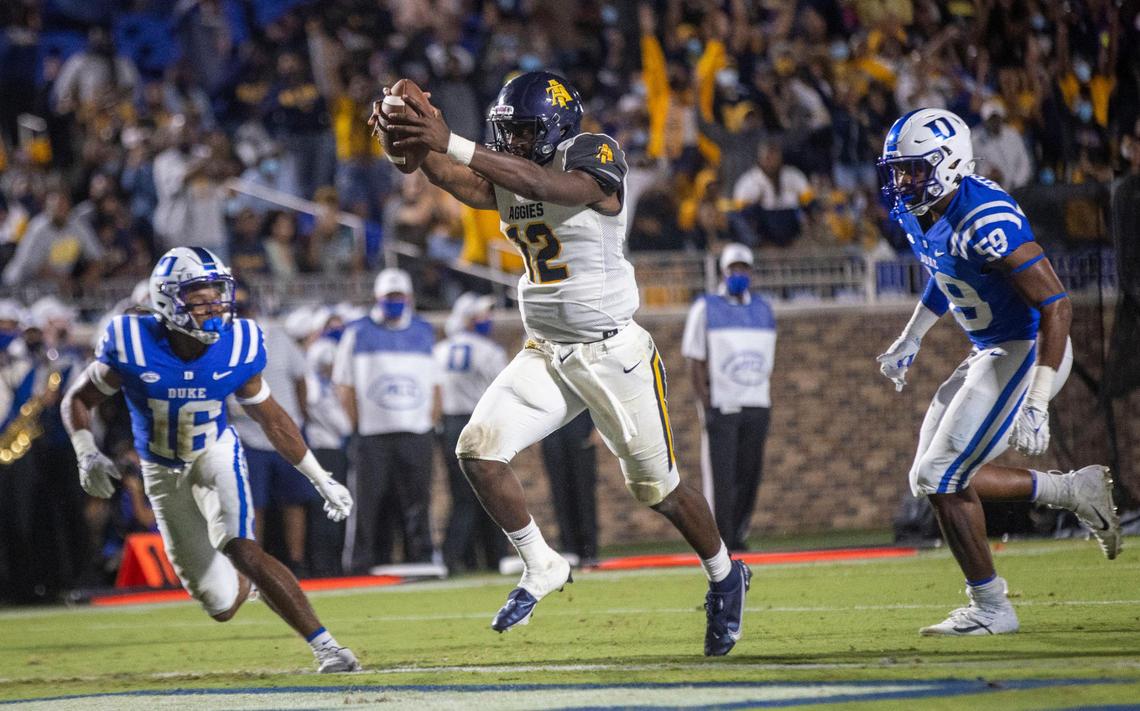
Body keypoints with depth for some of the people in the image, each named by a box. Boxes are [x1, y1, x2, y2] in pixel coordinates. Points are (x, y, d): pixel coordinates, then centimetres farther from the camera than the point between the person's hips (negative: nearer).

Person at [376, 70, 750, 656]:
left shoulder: (594, 157, -15)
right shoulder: (506, 176, 5)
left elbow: (543, 184, -36)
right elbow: (452, 177, -14)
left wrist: (449, 142, -44)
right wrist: (416, 145, -36)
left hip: (612, 352, -6)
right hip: (545, 354, 6)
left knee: (656, 487, 6)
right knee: (478, 448, -13)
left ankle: (725, 577, 31)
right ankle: (540, 567, 4)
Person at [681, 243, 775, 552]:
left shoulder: (763, 310, 12)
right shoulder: (705, 309, -1)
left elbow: (766, 362, 16)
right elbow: (696, 362, -2)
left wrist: (762, 405, 9)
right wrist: (706, 405, -10)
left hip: (755, 407, 4)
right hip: (721, 408, -4)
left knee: (749, 475, 4)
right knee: (721, 477, -6)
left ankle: (738, 534, 14)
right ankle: (720, 540, -3)